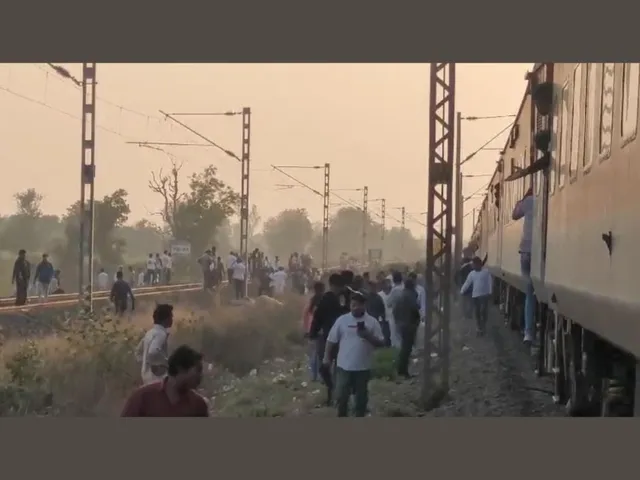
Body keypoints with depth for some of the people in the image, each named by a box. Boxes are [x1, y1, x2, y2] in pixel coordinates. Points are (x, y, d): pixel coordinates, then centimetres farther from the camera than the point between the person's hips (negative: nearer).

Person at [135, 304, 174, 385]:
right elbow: (153, 353, -34)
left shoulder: (151, 332, 14)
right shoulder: (161, 334, -17)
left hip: (148, 376, 10)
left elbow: (139, 351, 25)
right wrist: (167, 362, -20)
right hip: (157, 378, -10)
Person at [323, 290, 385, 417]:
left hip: (363, 367, 0)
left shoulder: (372, 322, -3)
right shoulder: (342, 320, -1)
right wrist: (327, 357, 2)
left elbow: (381, 343, -3)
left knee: (361, 397, 11)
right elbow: (331, 340, 5)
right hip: (344, 366, 0)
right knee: (341, 396, 3)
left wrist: (368, 336, -19)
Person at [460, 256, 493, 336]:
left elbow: (490, 282, -4)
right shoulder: (472, 273, 10)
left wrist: (490, 292, -12)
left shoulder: (486, 272, -3)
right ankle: (479, 328, 17)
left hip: (484, 295, -5)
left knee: (483, 311, -15)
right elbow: (467, 283, 10)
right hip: (475, 295, 5)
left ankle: (482, 328, -3)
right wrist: (461, 292, 4)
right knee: (477, 312, 6)